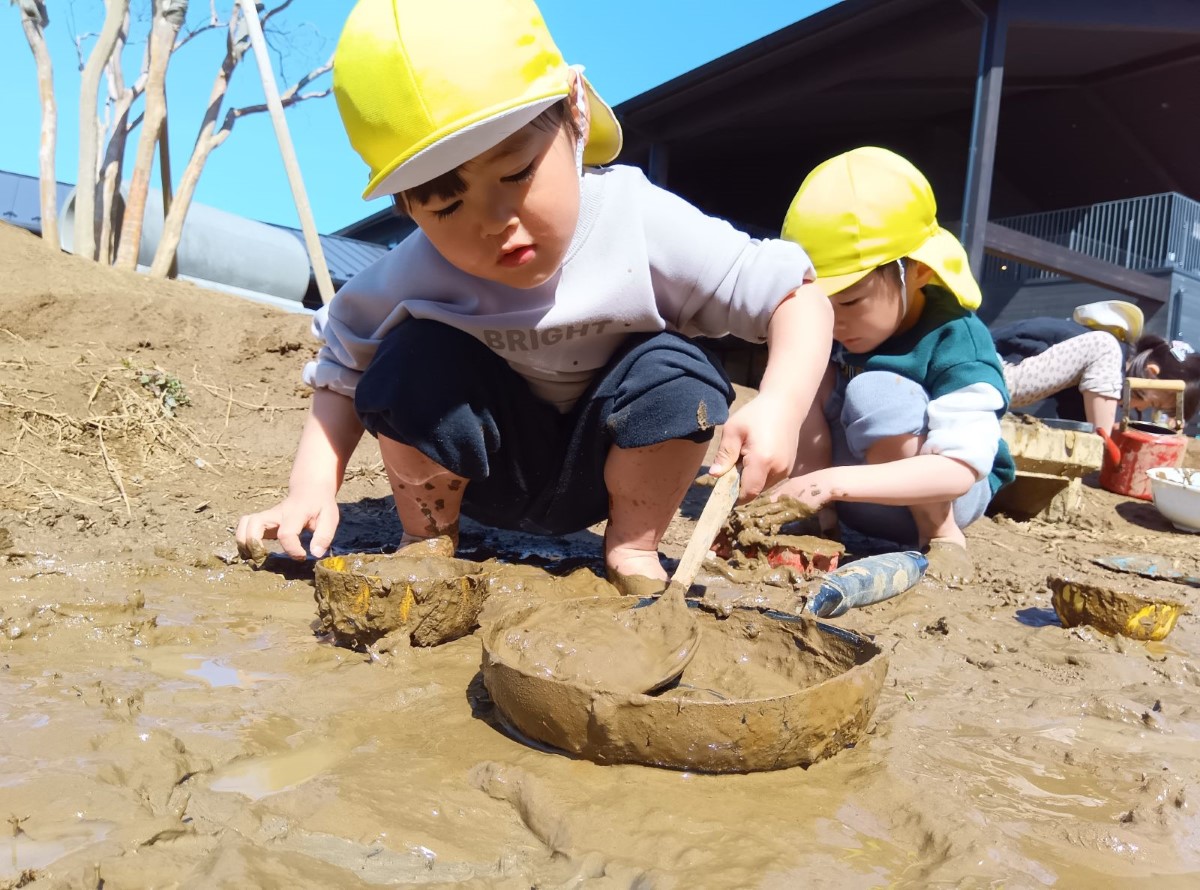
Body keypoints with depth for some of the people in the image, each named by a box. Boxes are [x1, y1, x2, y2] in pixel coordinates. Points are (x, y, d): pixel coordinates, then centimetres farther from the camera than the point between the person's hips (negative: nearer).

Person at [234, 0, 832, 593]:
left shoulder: (642, 225, -25)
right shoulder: (414, 274, -21)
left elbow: (800, 296, -20)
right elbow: (341, 377, -10)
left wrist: (780, 407, -38)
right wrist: (311, 488, -25)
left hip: (605, 473, 0)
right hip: (484, 473, 1)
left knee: (674, 374, -29)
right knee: (413, 361, -26)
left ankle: (633, 549, -6)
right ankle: (426, 540, -1)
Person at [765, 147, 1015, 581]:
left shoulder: (957, 344, -27)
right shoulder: (843, 332, -9)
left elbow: (958, 472, -38)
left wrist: (835, 482, -49)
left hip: (948, 493, -5)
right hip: (853, 491, 6)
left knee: (876, 390, -33)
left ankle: (942, 536, -17)